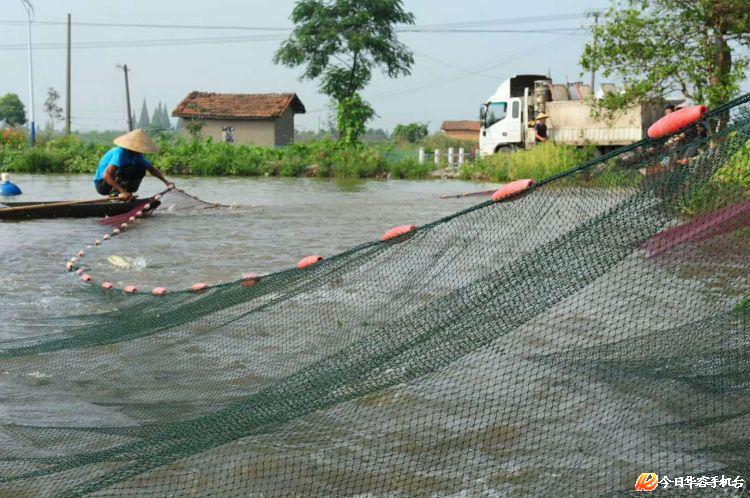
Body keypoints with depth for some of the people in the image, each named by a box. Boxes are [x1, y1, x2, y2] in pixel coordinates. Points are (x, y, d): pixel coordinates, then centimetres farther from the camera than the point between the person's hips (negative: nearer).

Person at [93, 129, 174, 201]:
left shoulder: (138, 155, -3)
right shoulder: (120, 153, -29)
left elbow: (152, 169, 9)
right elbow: (106, 175, -37)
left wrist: (166, 181, -4)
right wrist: (122, 191, -43)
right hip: (102, 184, -8)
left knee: (141, 168, -4)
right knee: (128, 168, -28)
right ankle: (114, 194, -24)